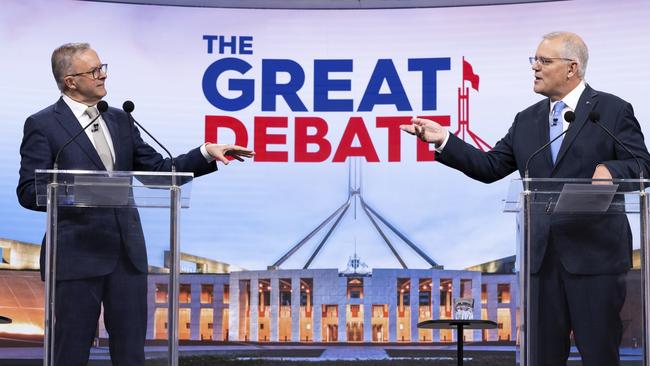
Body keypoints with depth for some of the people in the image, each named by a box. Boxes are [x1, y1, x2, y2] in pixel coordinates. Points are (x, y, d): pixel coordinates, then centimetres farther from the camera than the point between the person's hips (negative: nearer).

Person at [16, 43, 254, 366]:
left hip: (127, 253, 5)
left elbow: (159, 170, 14)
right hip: (77, 255, -5)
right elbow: (28, 192, -8)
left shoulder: (119, 119, 14)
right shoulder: (43, 125, -3)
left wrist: (207, 153, 1)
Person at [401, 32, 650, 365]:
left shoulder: (613, 110, 0)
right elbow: (491, 167, 11)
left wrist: (610, 169, -25)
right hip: (542, 256, 5)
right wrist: (444, 140, 1)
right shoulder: (527, 121, 15)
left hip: (595, 254, -5)